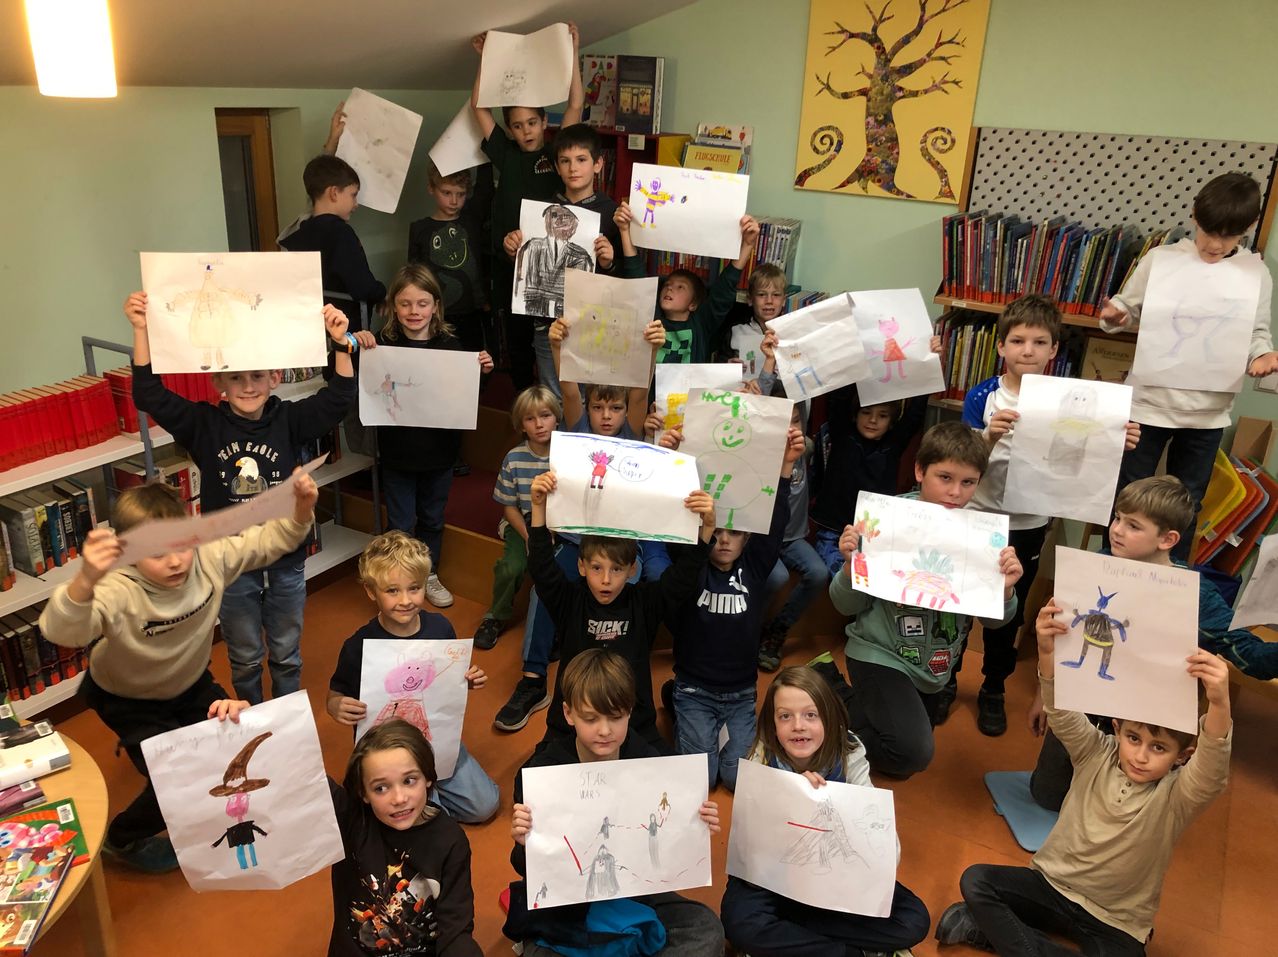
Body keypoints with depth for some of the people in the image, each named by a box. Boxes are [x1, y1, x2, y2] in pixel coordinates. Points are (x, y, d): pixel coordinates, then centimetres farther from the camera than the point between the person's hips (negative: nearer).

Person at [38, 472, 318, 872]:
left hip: (190, 683, 5)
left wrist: (301, 508, -36)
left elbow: (271, 540, -17)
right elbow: (59, 632, -55)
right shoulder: (118, 592, -39)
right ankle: (123, 839, 22)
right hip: (128, 698, -4)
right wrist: (85, 579, -74)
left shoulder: (209, 558, -27)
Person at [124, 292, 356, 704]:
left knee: (286, 653, 20)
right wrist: (142, 331, -27)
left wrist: (341, 343, -28)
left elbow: (338, 397, -16)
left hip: (286, 560, 1)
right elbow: (150, 396, -17)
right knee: (245, 658, 19)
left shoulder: (288, 420, -8)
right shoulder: (204, 424, -9)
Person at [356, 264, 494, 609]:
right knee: (400, 524, 11)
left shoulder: (451, 344, -4)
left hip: (439, 452, 2)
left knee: (432, 519, 20)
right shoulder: (382, 343, -10)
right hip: (397, 453, -2)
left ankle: (429, 575, 40)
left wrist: (481, 370, -13)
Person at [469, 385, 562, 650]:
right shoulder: (514, 459, -6)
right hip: (523, 524, 1)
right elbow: (509, 506, 1)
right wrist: (529, 537, -12)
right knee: (511, 566, -21)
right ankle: (497, 617, 8)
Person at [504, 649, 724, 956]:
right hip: (562, 901, -2)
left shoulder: (649, 763, -10)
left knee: (707, 930, -19)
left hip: (634, 893, 3)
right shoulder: (541, 771, -16)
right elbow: (528, 870, -11)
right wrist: (525, 844, -33)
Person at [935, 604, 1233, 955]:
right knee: (975, 880, -17)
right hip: (1052, 883, 2)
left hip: (1114, 923, -2)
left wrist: (1219, 703, -57)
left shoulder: (1176, 795, -15)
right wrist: (1047, 652, -44)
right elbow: (1062, 711, -25)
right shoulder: (1097, 754, -8)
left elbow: (1213, 768, -37)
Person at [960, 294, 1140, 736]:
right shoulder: (982, 397, -11)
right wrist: (991, 436, -34)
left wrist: (1117, 444, -21)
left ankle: (994, 690, 35)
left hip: (1028, 528, 2)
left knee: (1008, 615, 15)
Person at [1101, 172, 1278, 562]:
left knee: (1187, 502, 16)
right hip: (1149, 401, -2)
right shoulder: (1161, 259, -5)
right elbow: (1130, 312, 3)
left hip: (1208, 411, 2)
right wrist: (1114, 317, -19)